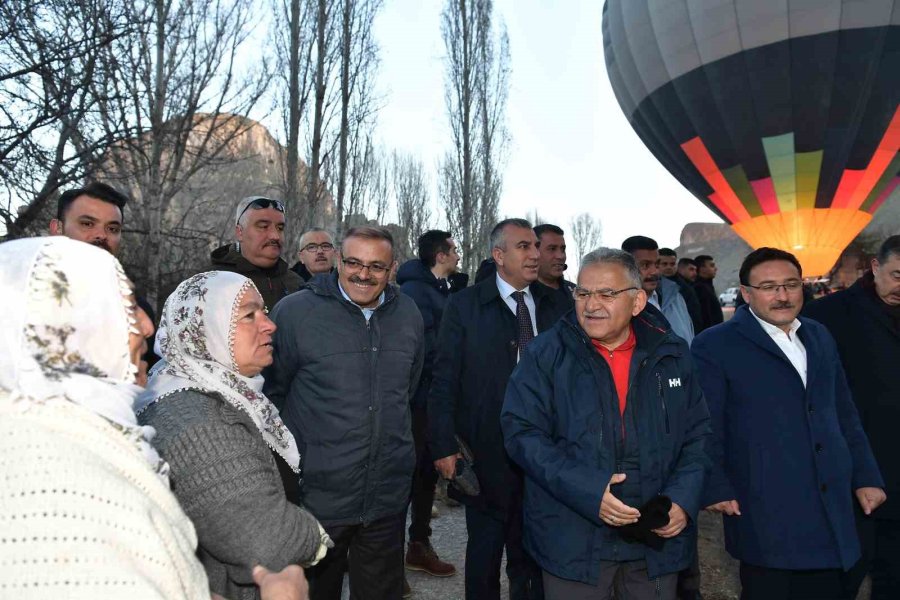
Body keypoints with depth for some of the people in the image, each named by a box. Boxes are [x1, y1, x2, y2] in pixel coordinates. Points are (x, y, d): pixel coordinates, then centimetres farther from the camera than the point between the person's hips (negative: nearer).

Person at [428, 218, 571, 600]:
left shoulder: (553, 305, 5)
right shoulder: (465, 305, -5)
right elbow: (443, 380, -7)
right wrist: (444, 447, -11)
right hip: (486, 453, -3)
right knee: (485, 550, 14)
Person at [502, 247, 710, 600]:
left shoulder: (672, 356, 3)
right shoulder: (546, 355, -7)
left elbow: (697, 435, 8)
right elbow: (522, 432, -10)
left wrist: (683, 499, -7)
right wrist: (587, 491, -20)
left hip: (658, 538, 3)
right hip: (573, 541, -2)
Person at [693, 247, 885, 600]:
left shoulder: (820, 338, 13)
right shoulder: (714, 346, -8)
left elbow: (845, 416, 18)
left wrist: (866, 477, 14)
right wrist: (716, 489, -12)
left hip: (831, 514, 6)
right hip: (765, 518, -6)